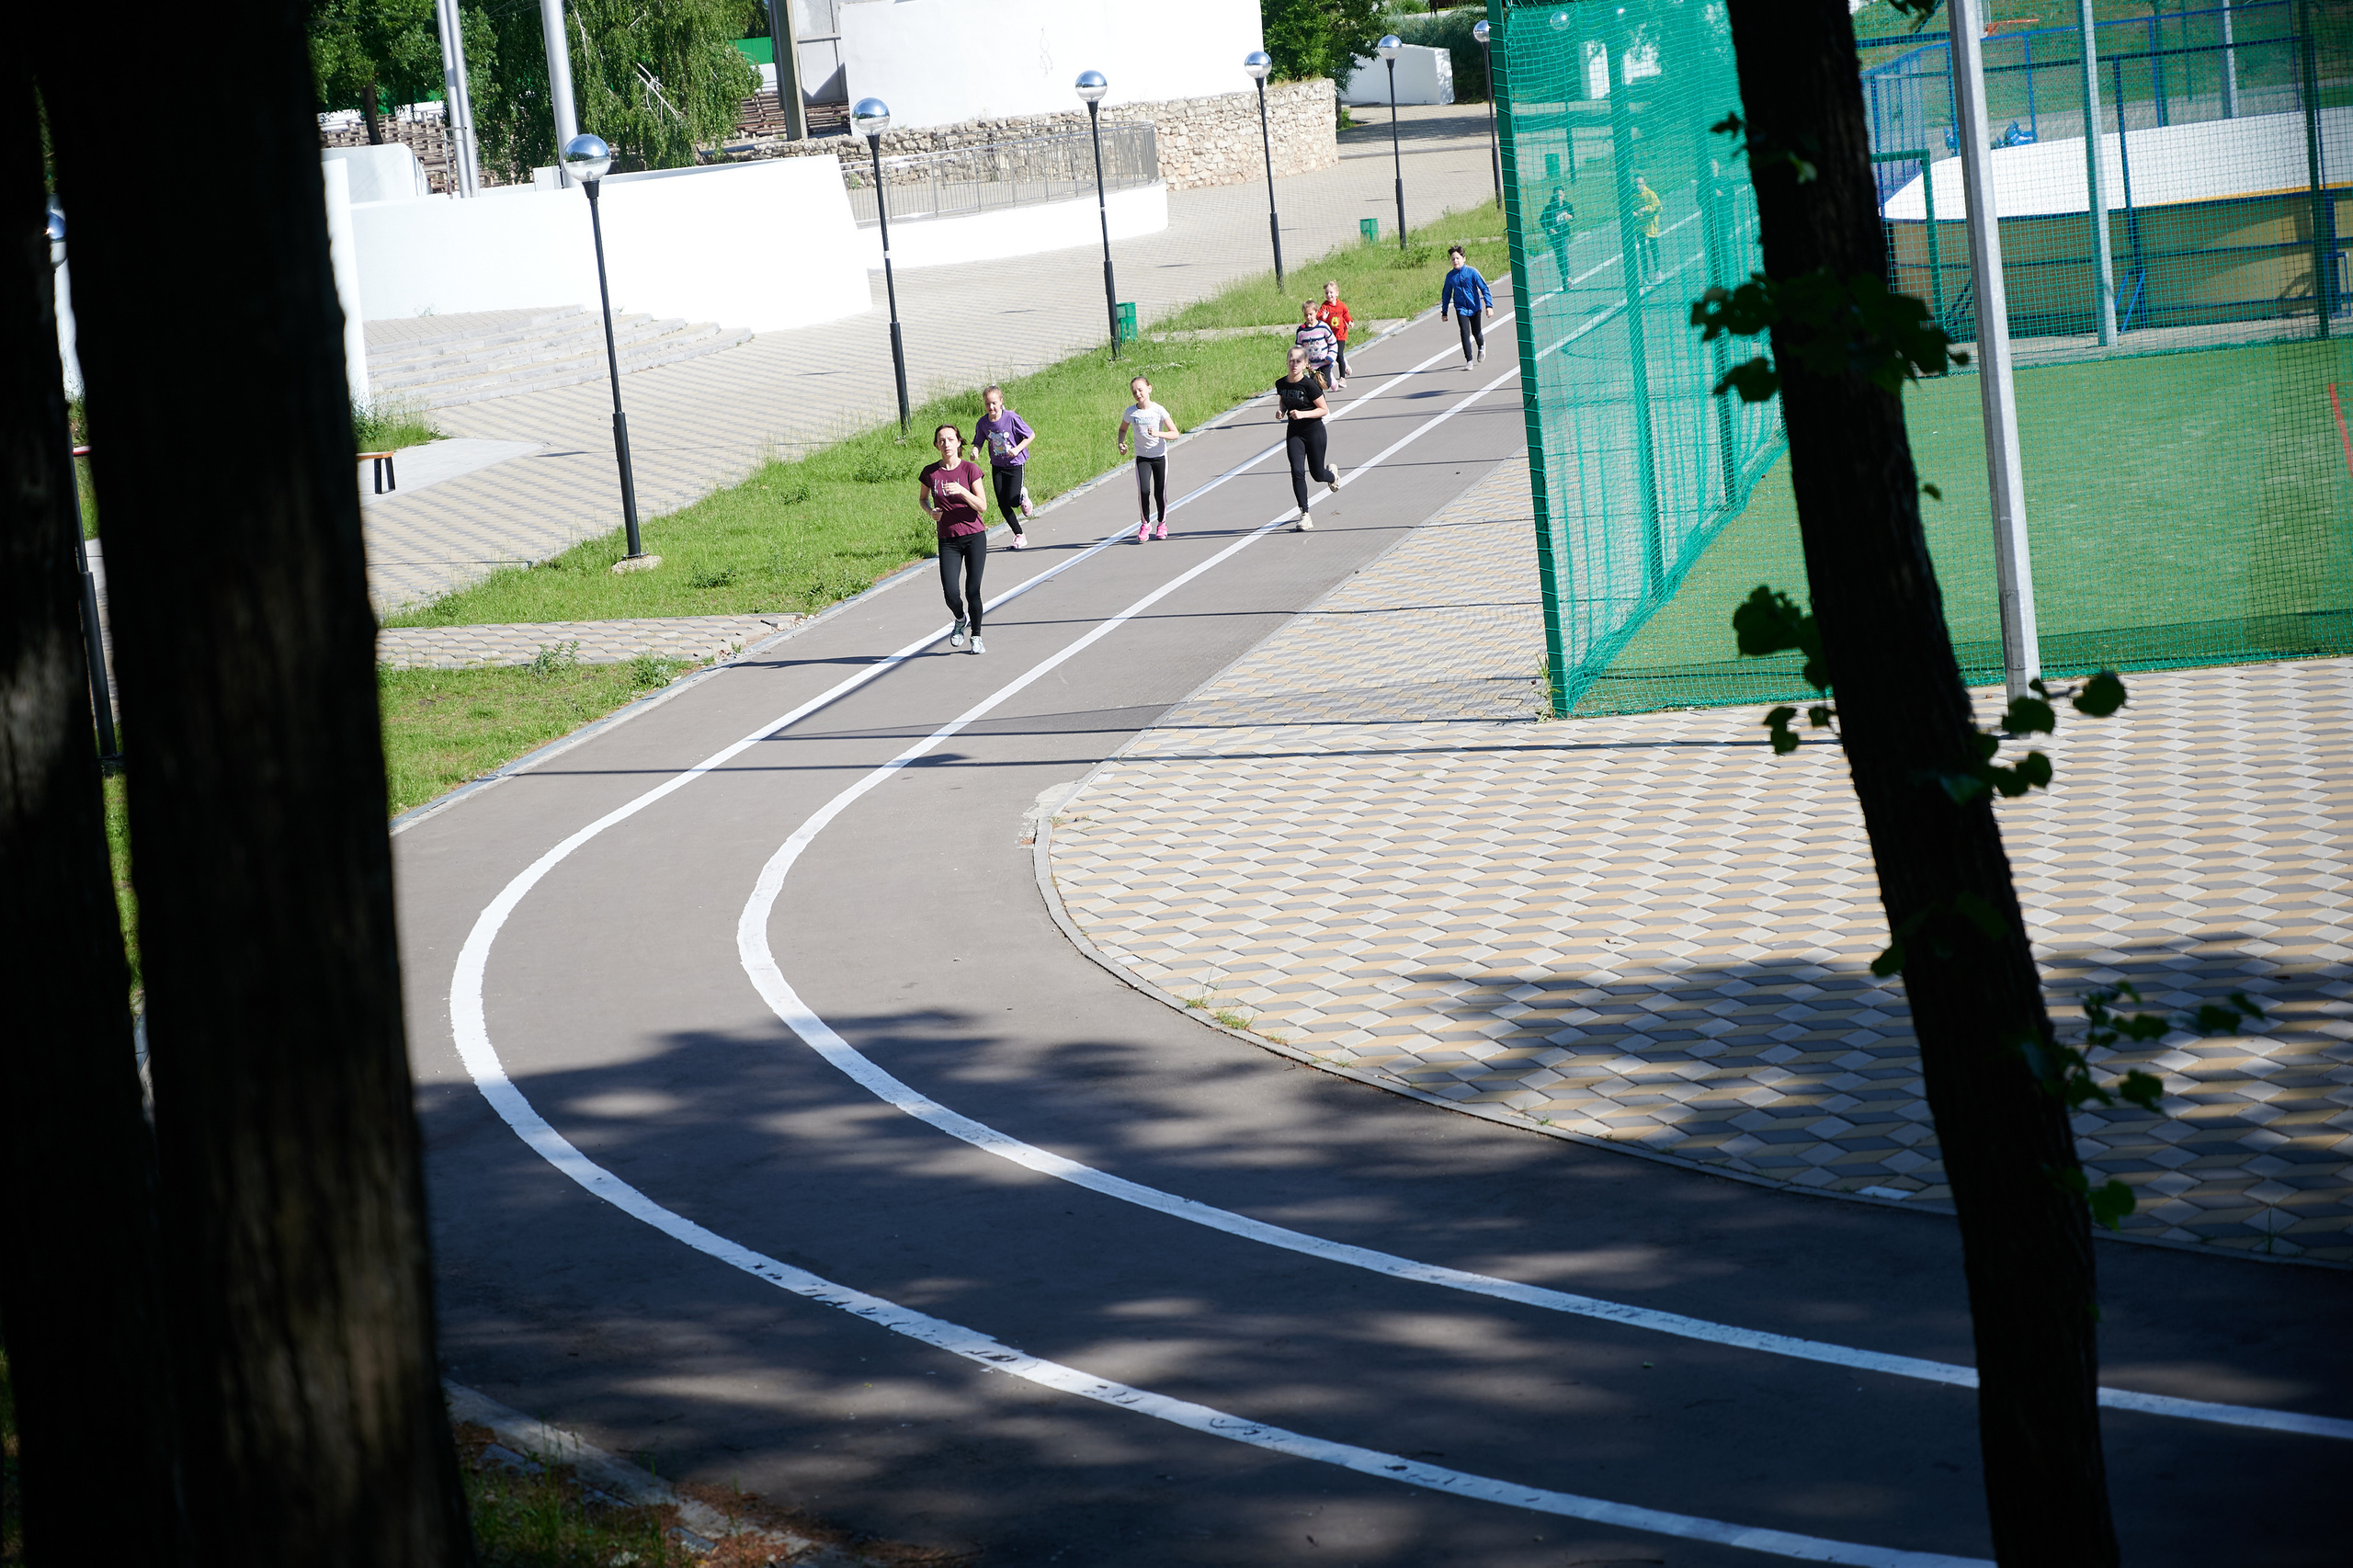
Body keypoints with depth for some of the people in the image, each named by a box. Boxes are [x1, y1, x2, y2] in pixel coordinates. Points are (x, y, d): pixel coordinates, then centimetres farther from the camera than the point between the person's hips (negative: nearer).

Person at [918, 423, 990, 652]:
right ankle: (961, 620, 23)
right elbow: (923, 498, 17)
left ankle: (976, 636, 18)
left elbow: (982, 506, -9)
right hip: (948, 541, 1)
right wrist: (930, 511, -4)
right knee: (950, 594, -11)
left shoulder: (970, 469, -7)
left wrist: (962, 491, -24)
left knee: (972, 591, -2)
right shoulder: (930, 472, -1)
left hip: (975, 538, -1)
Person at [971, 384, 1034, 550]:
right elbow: (978, 443, 3)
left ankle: (1022, 495, 25)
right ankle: (1019, 535, 15)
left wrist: (1017, 449, -22)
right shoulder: (983, 423, -8)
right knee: (1002, 504, -1)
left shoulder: (1011, 418, -19)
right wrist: (975, 451, -20)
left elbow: (1031, 435, -10)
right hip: (997, 466, 3)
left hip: (1015, 464, -3)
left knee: (1012, 501, -13)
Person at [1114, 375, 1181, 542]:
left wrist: (1158, 433, -31)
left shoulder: (1159, 410, -14)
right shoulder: (1130, 412, -6)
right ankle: (1145, 523, 3)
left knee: (1160, 493, 4)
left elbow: (1175, 433, -14)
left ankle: (1162, 524, 26)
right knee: (1143, 490, -16)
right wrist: (1121, 443, -7)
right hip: (1142, 457, 1)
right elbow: (1123, 429, 13)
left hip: (1160, 456, -1)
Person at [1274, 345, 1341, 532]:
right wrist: (1281, 411, -6)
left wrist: (1303, 414, -25)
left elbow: (1324, 410, -13)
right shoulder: (1281, 384, -3)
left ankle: (1332, 473, 46)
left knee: (1317, 475, 7)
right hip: (1294, 432, 4)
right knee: (1297, 472, -12)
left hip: (1314, 431, -4)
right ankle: (1305, 516, -7)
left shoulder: (1309, 385, -19)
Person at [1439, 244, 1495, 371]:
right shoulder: (1450, 276, -3)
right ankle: (1469, 361, -5)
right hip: (1461, 308, 1)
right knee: (1465, 333, -12)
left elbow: (1484, 288, -9)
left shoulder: (1472, 272, -12)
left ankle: (1481, 346, 47)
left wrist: (1489, 305, -15)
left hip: (1475, 307, -1)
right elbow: (1446, 294, 10)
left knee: (1476, 332, 12)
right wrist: (1444, 312, 12)